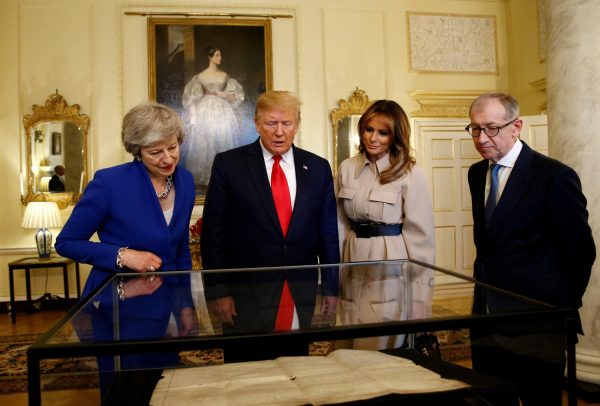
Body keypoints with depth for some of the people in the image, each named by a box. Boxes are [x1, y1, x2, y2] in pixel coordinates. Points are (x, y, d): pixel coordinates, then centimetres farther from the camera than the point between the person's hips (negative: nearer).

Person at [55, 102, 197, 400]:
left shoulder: (185, 181, 0)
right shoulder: (110, 183, -18)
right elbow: (66, 243, -9)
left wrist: (186, 304, 9)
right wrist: (122, 255, -22)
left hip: (164, 311, 5)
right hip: (119, 312, -4)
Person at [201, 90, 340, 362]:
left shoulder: (318, 167, 6)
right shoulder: (228, 164, -2)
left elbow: (328, 232, 9)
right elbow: (212, 232, -2)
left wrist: (331, 288, 7)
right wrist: (217, 291, -7)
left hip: (301, 298, 3)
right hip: (245, 295, -2)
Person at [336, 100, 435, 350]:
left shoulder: (411, 175, -10)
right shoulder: (347, 168, 4)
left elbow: (420, 235, -9)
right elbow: (340, 224, 8)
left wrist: (419, 290, -9)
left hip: (391, 269, -4)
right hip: (354, 264, 4)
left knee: (383, 348, 5)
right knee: (353, 347, 16)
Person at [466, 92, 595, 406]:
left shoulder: (555, 176, -13)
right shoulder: (476, 173, 8)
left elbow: (580, 250, -7)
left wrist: (564, 307, 0)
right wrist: (485, 284, 12)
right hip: (486, 312, 6)